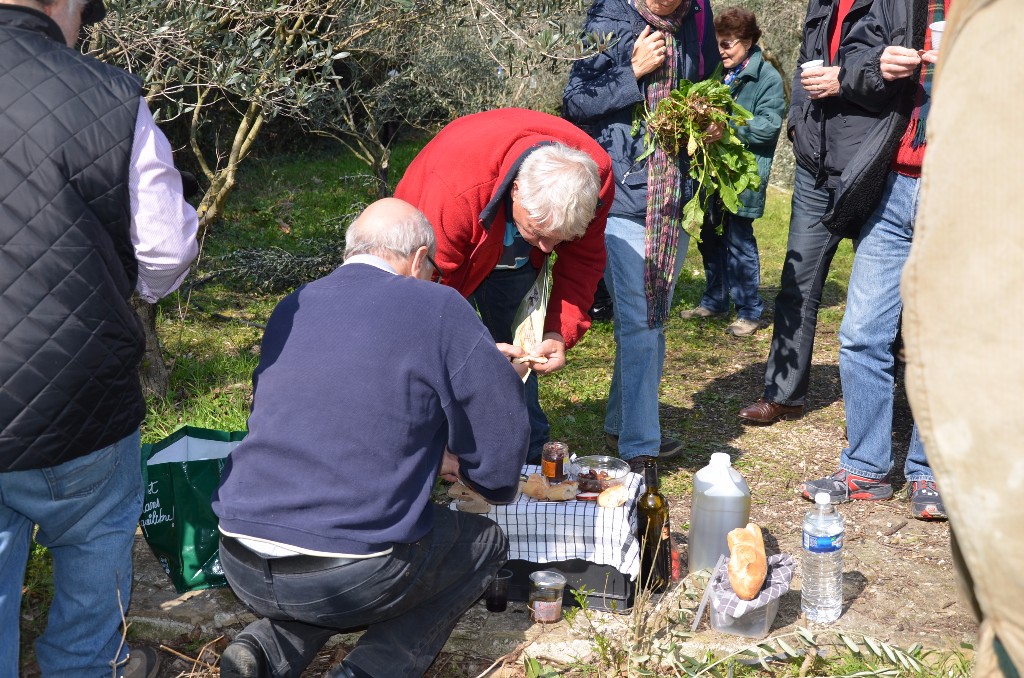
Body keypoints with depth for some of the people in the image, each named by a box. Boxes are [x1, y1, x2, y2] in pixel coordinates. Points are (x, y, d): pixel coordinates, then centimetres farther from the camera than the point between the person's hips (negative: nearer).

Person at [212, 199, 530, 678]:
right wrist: (491, 483, 23)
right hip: (350, 579, -6)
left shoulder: (291, 308, 14)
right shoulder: (438, 308, -4)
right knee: (485, 541, 21)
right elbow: (502, 420, -1)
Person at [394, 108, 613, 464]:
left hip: (514, 261, 4)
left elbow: (581, 262, -17)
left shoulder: (595, 175, -30)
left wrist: (560, 333, -30)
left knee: (521, 354, 7)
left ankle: (531, 461, 19)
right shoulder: (455, 186, -45)